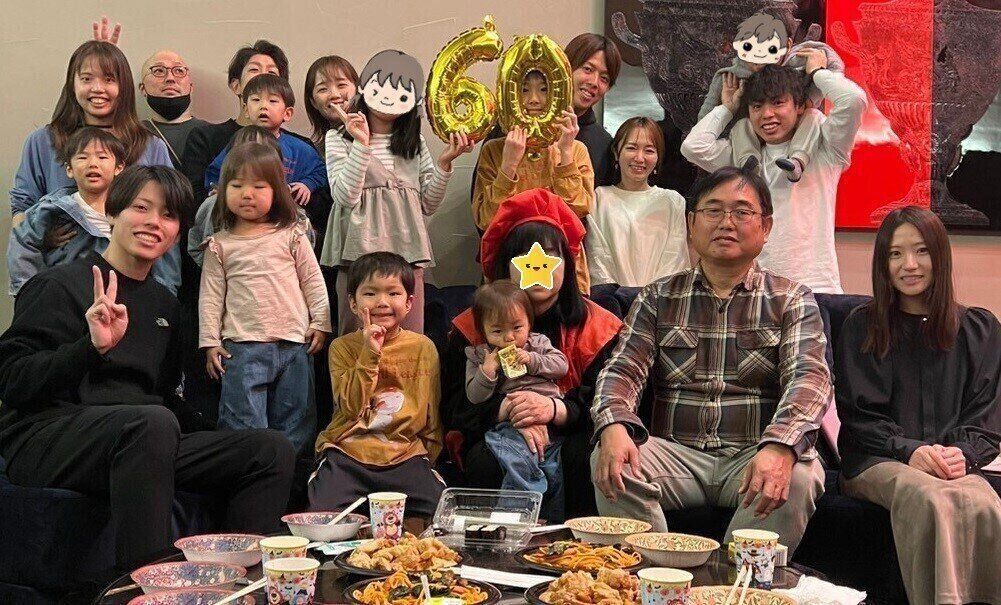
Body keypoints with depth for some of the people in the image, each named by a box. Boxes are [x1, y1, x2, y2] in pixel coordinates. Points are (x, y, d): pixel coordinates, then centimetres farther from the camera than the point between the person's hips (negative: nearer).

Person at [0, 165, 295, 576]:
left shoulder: (164, 304, 21)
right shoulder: (59, 286, 0)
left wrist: (213, 442, 11)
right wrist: (92, 346, -24)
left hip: (145, 442, 7)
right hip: (46, 440, -7)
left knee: (272, 449, -8)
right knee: (152, 422, -39)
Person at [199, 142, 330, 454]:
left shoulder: (291, 236, 5)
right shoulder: (220, 245, 5)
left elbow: (313, 282, 8)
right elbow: (211, 296, 5)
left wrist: (320, 323, 3)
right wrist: (210, 342, 0)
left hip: (294, 344, 1)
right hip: (242, 347, -1)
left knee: (295, 424, 8)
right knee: (244, 424, -2)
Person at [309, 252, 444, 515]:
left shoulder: (423, 348, 6)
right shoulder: (342, 347, 4)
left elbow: (431, 410, 13)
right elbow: (351, 407, -9)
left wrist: (429, 455, 9)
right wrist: (370, 355, -14)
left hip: (405, 454, 1)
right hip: (348, 453, -1)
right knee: (326, 512, -24)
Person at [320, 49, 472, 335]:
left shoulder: (415, 143, 16)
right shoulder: (339, 138, 5)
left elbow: (428, 204, 12)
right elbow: (345, 196, -9)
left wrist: (444, 162, 0)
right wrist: (362, 144, -13)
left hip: (408, 251, 3)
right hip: (360, 249, -3)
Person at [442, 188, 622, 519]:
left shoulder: (599, 328, 6)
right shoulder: (472, 328, 8)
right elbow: (456, 408, -2)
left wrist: (555, 410, -26)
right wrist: (508, 411, -23)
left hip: (571, 439, 0)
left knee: (587, 454, -32)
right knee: (487, 460, -32)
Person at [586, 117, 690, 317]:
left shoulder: (673, 201, 19)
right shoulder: (600, 198, 17)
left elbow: (673, 262, 8)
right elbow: (598, 259, 6)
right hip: (612, 290, 1)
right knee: (602, 296, -37)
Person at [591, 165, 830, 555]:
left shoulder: (792, 301, 8)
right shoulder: (658, 299, 14)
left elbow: (809, 376, -8)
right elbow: (623, 369, 3)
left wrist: (780, 447, -31)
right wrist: (613, 426, -23)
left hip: (754, 453, -1)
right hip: (676, 453, 2)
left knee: (798, 478, -33)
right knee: (609, 463, -26)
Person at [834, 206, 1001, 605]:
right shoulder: (862, 328, 11)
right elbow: (858, 415, 4)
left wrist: (962, 453, -10)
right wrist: (910, 450, -13)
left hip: (956, 464, 2)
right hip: (875, 461, -1)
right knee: (931, 499, -37)